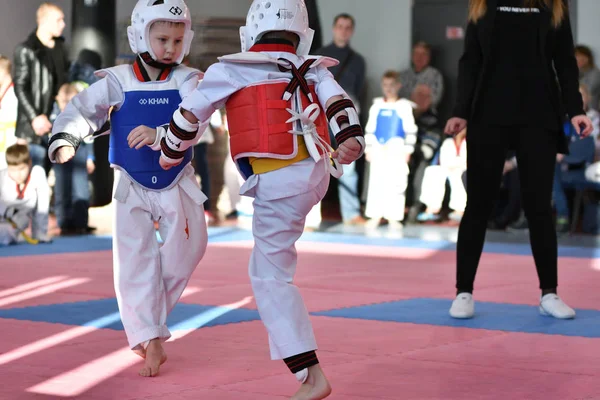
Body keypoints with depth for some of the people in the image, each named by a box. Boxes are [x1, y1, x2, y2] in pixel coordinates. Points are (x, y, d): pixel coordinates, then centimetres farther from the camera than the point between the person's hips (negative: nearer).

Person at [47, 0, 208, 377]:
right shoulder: (118, 81, -6)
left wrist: (159, 135, -41)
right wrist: (64, 139, -32)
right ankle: (152, 343, 1)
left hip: (177, 183, 1)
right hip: (131, 186, -1)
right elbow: (81, 110, -12)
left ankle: (150, 313, 22)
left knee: (187, 249, -4)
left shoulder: (187, 80, -7)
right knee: (135, 262, -6)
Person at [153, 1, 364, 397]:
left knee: (271, 278, -1)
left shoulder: (231, 71, -1)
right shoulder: (313, 70, 7)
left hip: (279, 187, -6)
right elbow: (339, 103, -10)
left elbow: (190, 114, 4)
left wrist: (170, 154, 22)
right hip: (316, 174, 6)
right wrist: (352, 141, -24)